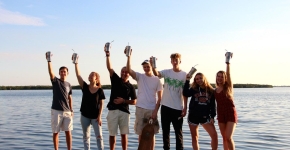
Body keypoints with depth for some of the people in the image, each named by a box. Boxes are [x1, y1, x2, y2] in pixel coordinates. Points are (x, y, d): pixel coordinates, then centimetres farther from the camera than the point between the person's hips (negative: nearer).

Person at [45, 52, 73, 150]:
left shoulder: (68, 85, 11)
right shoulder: (55, 81, 0)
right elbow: (50, 72, -18)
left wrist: (71, 110, 11)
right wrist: (49, 61, -30)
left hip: (67, 111, 3)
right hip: (56, 110, -3)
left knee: (68, 132, 2)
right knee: (55, 132, 4)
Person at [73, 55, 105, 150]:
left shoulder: (100, 90, -6)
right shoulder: (85, 87, -1)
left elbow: (101, 104, -4)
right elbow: (78, 75, -8)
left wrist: (99, 116, -10)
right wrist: (76, 63, -12)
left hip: (95, 116, -2)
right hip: (84, 115, 3)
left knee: (99, 136, 1)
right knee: (86, 136, 11)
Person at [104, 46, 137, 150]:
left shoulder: (130, 87, 6)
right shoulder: (115, 80, 8)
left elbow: (134, 102, 4)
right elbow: (109, 68, -5)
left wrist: (123, 100, -10)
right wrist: (107, 55, -17)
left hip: (124, 112, 0)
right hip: (112, 110, 1)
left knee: (124, 134, 3)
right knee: (112, 134, 4)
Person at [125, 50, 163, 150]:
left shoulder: (157, 80, 2)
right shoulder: (140, 77, 4)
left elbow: (160, 98, 1)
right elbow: (129, 70, -14)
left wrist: (155, 111, -8)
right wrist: (129, 56, -23)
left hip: (152, 110, -1)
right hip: (140, 109, 1)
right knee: (141, 133, 7)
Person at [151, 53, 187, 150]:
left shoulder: (184, 75, -2)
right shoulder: (166, 72, 2)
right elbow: (157, 74, -20)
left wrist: (185, 108, -5)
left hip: (178, 108, -2)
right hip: (165, 106, 2)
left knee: (178, 131, 7)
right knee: (165, 130, 12)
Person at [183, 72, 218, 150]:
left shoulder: (211, 91, 3)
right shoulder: (193, 89, 3)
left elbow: (213, 105, 4)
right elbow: (185, 94, -17)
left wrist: (212, 117, -4)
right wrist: (187, 80, -17)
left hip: (205, 117, -1)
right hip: (193, 116, 1)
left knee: (214, 135, -12)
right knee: (194, 137, 8)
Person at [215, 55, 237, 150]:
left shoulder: (228, 87, -3)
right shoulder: (215, 91, 7)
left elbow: (228, 74, -18)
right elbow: (218, 104, 11)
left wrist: (228, 63, -27)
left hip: (231, 114, -5)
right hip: (220, 115, 5)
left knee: (229, 137, -13)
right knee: (224, 138, 9)